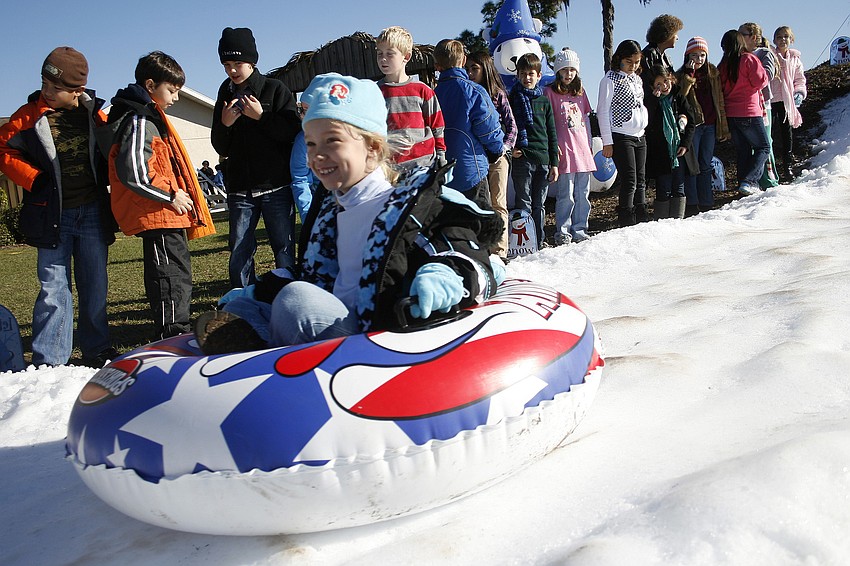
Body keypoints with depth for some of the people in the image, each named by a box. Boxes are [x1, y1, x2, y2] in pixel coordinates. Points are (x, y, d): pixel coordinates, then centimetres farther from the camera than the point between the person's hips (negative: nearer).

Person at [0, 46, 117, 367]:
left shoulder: (91, 112, 5)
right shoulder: (30, 117, -3)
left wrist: (104, 178, 4)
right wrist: (34, 179, -8)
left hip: (92, 212, 3)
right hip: (52, 217, -3)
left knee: (95, 286, 9)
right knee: (54, 288, -3)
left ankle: (97, 351, 20)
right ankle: (48, 362, 3)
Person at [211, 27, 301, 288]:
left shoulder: (275, 89, 1)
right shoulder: (226, 95, 12)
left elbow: (293, 132, -7)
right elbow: (222, 148, 13)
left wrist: (261, 116, -15)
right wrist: (224, 124, -6)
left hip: (276, 187, -3)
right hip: (240, 190, 4)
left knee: (284, 250, 1)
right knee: (239, 255, 3)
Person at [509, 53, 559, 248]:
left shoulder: (544, 101, 14)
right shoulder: (512, 99, 4)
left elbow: (552, 134, 14)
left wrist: (554, 163, 10)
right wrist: (509, 147, -14)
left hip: (543, 158, 4)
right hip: (521, 157, -4)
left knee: (539, 203, 10)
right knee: (524, 202, -3)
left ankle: (539, 239, 19)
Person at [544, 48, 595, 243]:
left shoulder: (580, 91, 17)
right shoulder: (550, 92, 1)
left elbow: (586, 119, 20)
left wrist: (589, 144, 16)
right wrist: (553, 145, -10)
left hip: (582, 148, 6)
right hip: (564, 149, -6)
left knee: (583, 193, 7)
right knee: (566, 195, -7)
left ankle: (579, 230, 16)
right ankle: (562, 232, 3)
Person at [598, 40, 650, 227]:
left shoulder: (637, 79, 15)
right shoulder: (610, 79, -6)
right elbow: (602, 111, -9)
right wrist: (607, 142, -13)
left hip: (640, 136, 7)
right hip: (621, 137, -7)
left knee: (640, 181, 9)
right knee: (629, 181, -11)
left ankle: (642, 219, 16)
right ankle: (626, 223, -5)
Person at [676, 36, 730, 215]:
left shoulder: (712, 73, 11)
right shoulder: (682, 75, 0)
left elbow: (719, 101, 12)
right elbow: (681, 95, -20)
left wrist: (723, 127, 10)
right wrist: (689, 73, -20)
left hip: (710, 125, 4)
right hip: (692, 125, -4)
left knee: (706, 165, 8)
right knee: (692, 165, -5)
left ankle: (706, 205, 13)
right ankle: (691, 205, -1)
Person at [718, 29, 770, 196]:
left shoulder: (722, 65, 6)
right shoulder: (749, 59, -9)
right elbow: (761, 80, -11)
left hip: (730, 115, 5)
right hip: (749, 113, -5)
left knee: (742, 151, 13)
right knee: (763, 148, 3)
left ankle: (743, 183, 13)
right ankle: (748, 181, -12)